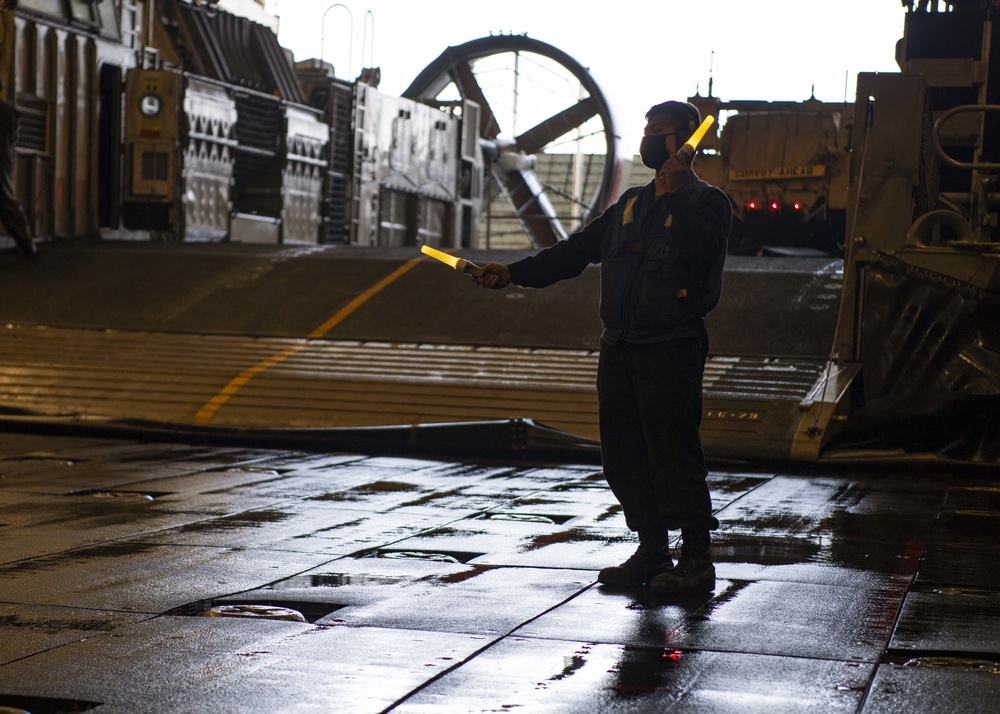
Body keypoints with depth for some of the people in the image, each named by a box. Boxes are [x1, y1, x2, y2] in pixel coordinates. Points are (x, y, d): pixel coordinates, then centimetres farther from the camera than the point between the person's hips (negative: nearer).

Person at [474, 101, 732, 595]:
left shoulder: (705, 202, -1)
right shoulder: (631, 203, 21)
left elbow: (701, 253, -21)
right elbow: (578, 249, 20)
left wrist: (677, 195, -19)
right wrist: (515, 273, 12)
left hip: (671, 349, -8)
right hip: (619, 346, 8)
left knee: (674, 452, -10)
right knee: (624, 456, 8)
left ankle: (697, 560, -4)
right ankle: (652, 552, 18)